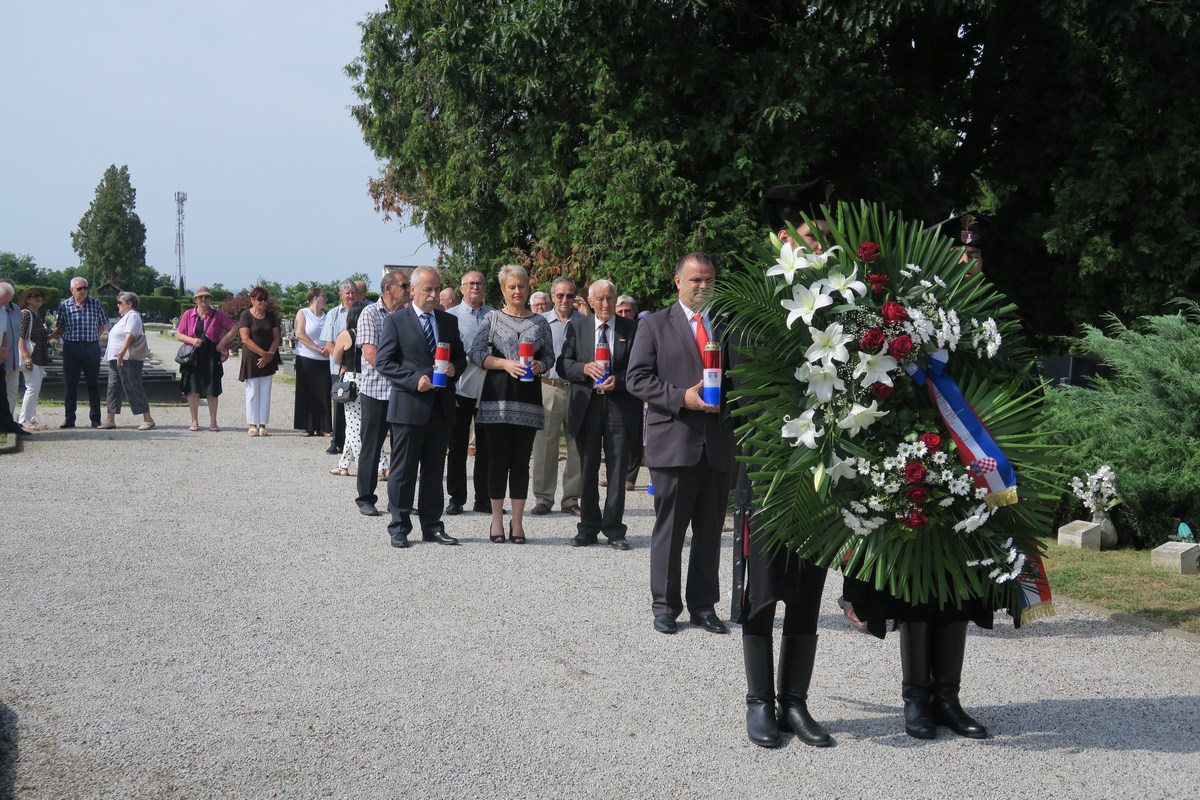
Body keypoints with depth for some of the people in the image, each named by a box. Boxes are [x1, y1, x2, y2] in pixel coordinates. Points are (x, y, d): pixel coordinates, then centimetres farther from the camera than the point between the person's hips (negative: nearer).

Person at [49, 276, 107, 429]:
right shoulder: (64, 306, 3)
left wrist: (92, 336, 1)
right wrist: (49, 337, -8)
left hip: (91, 348, 0)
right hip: (70, 348, 0)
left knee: (93, 384, 4)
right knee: (69, 384, 3)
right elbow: (60, 328, 7)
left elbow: (103, 325, 10)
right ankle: (69, 419, 10)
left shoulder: (96, 304, 2)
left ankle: (96, 419, 10)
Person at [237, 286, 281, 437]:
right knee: (252, 392, -1)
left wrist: (270, 355, -10)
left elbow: (276, 337, 5)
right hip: (251, 359, -3)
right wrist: (263, 353, -17)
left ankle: (263, 425, 5)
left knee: (265, 393, 2)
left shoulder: (271, 315, 9)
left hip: (268, 361, 3)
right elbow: (245, 339, -12)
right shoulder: (246, 315, -4)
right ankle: (252, 425, 4)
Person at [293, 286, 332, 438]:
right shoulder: (303, 313, 3)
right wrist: (317, 349, -12)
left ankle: (323, 427, 2)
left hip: (324, 360, 3)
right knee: (307, 394, -1)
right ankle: (308, 427, 3)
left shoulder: (326, 316, 14)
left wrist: (329, 348, -11)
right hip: (306, 359, -3)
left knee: (324, 394, -1)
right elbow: (300, 334, -7)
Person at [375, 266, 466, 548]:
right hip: (408, 406, -5)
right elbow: (383, 361, -6)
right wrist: (414, 380, -17)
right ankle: (399, 528, 9)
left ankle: (432, 526, 18)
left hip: (441, 407, 5)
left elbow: (461, 357, 18)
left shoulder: (449, 321, 12)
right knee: (403, 470, 1)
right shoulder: (396, 321, -3)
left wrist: (454, 367, -6)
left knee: (435, 470, 11)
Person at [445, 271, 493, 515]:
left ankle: (483, 499, 17)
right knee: (457, 447, 5)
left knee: (486, 447, 8)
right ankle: (456, 498, 14)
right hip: (460, 391, -2)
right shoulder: (451, 316, -2)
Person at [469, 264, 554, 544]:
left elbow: (550, 356, 13)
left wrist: (540, 365, -9)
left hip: (528, 398, 2)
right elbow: (476, 353, -1)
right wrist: (506, 364, -13)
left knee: (521, 460, 4)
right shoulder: (492, 318, 4)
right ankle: (497, 520, 9)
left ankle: (517, 522, 10)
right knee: (498, 458, 1)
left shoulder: (540, 322, 11)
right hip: (497, 395, -2)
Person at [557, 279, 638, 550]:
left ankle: (614, 530, 8)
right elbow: (562, 364, 4)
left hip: (620, 406, -2)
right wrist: (585, 368, -15)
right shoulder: (577, 327, 8)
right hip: (586, 406, 2)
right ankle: (588, 528, 17)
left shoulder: (632, 329, 3)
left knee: (617, 470, 1)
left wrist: (619, 380, -17)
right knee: (587, 469, 8)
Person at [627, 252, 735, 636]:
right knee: (669, 528, 3)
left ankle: (704, 605, 18)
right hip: (674, 442, -3)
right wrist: (681, 397, -16)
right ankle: (665, 606, 13)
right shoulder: (655, 325, 3)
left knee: (710, 530, 8)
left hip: (718, 444, 3)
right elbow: (638, 378, -4)